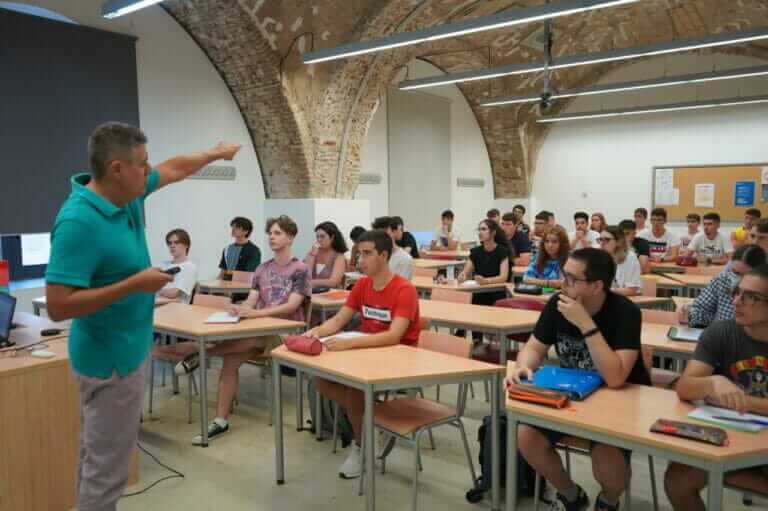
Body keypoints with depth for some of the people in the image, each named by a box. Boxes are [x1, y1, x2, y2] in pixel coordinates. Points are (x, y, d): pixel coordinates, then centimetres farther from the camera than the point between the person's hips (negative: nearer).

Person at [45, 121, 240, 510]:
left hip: (127, 348, 9)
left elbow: (173, 168, 19)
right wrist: (135, 285, -26)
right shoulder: (79, 222, -26)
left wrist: (215, 154, 30)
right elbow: (58, 306, -29)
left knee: (100, 459, 22)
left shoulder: (126, 193, 0)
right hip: (111, 359, -9)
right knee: (106, 469, 4)